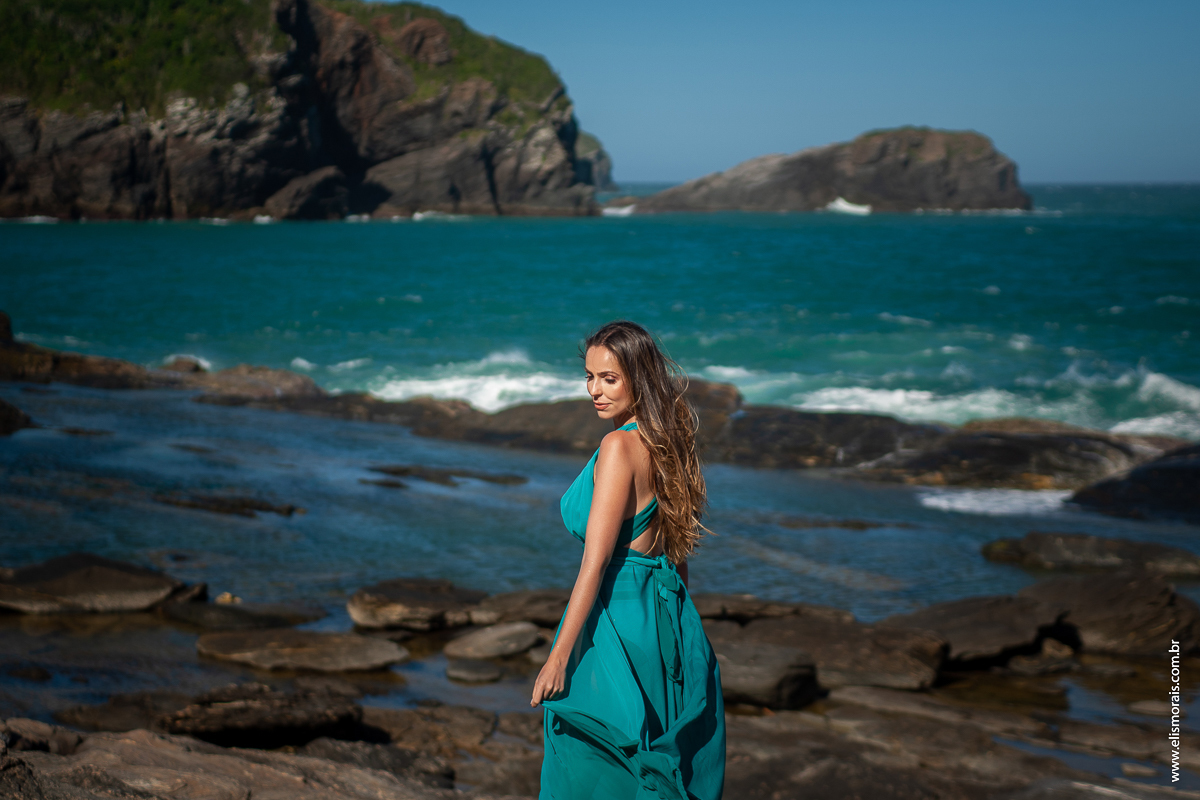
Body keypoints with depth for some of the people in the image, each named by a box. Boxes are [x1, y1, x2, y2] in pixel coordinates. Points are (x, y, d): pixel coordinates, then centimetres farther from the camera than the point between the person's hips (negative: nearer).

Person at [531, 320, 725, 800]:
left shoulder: (620, 446, -17)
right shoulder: (666, 444, 9)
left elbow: (596, 560, -20)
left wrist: (559, 657, -20)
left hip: (616, 623, -9)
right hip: (668, 618, 9)